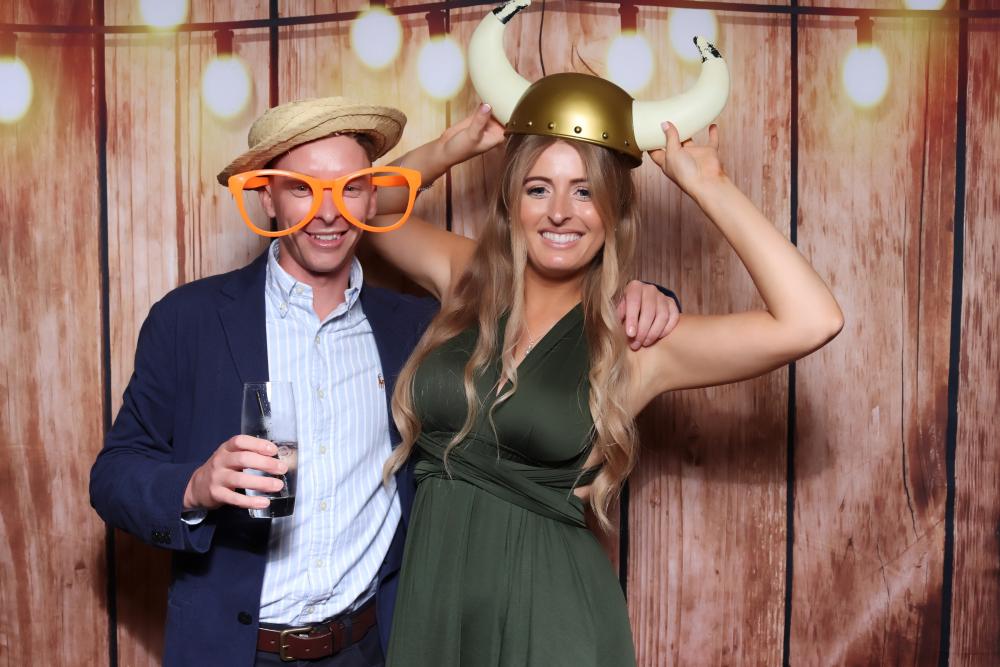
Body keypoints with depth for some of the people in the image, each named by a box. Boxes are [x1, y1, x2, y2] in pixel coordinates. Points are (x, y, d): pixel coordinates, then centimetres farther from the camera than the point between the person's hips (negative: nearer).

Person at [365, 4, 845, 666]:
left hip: (548, 603, -3)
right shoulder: (467, 278, 0)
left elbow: (813, 321, -23)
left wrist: (709, 187, -16)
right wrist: (460, 143, -1)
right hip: (428, 583, 3)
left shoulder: (637, 338, -12)